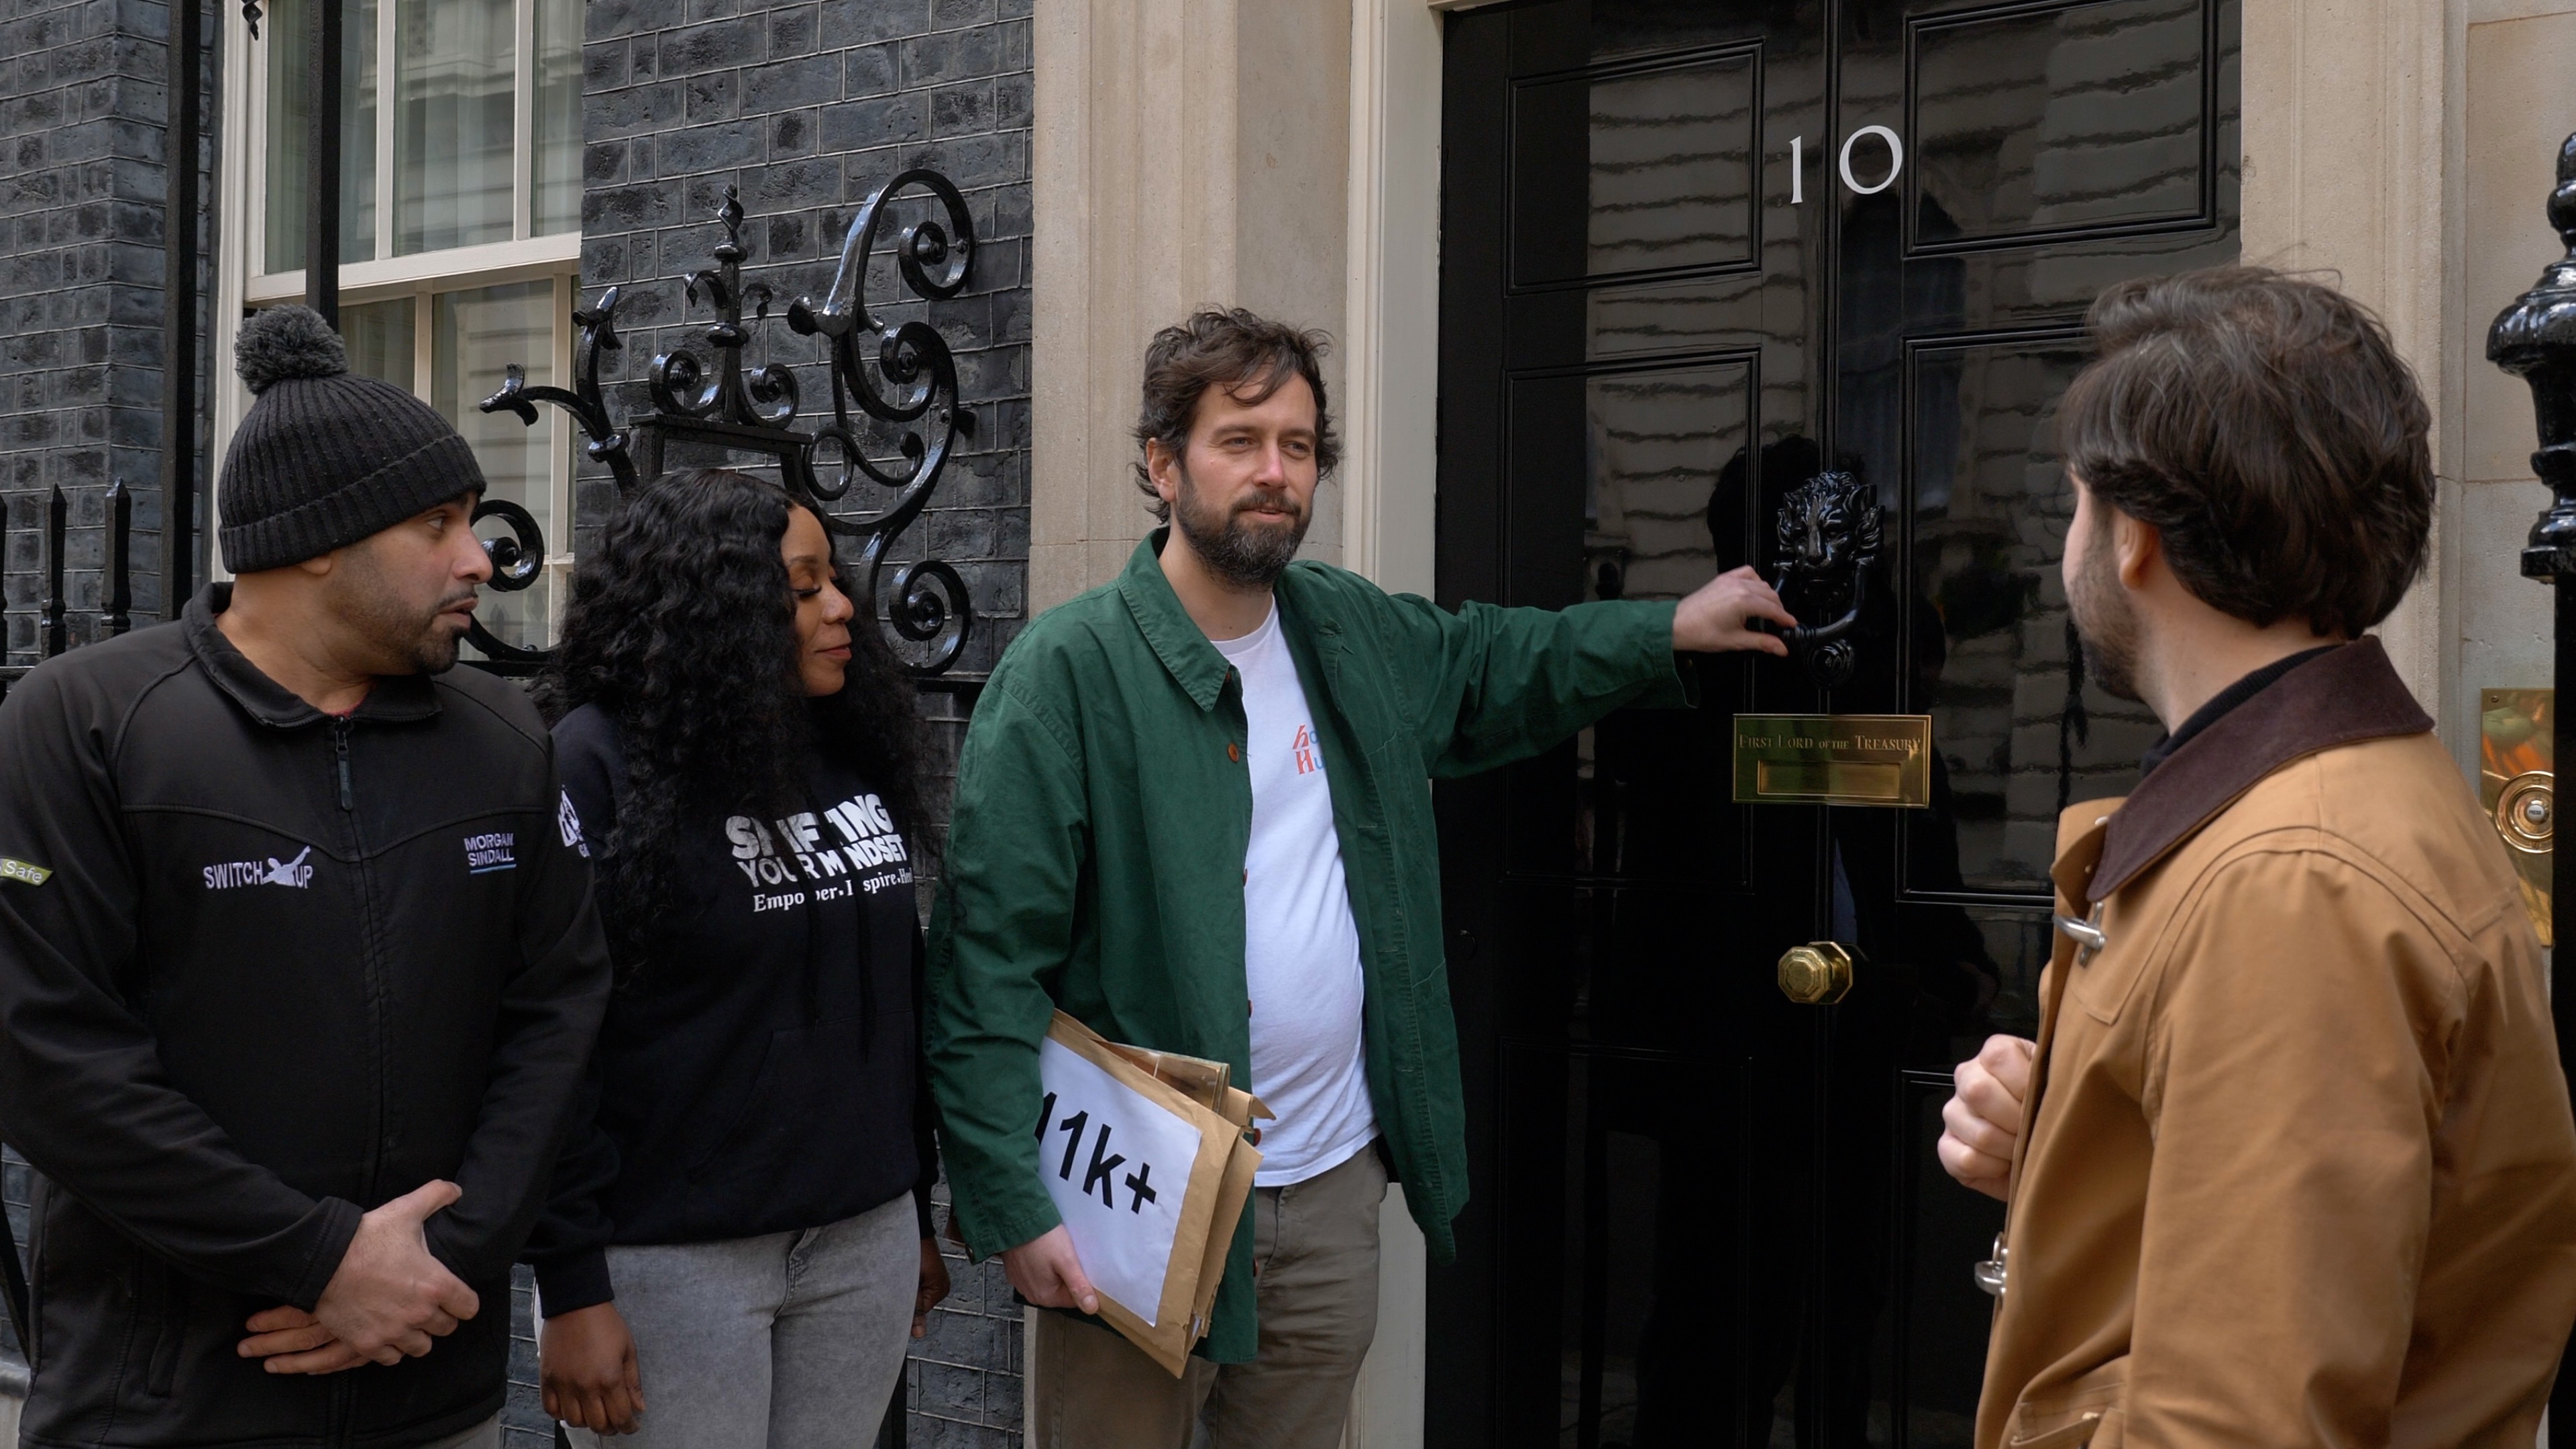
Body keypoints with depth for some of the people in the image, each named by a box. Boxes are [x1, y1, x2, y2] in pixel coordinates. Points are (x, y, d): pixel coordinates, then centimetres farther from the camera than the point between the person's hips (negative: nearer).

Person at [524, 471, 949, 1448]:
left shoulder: (858, 759, 8)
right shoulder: (597, 765, -10)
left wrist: (918, 1212, 17)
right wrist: (571, 1290, -14)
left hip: (865, 1241, 6)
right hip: (673, 1259, -6)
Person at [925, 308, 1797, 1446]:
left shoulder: (1359, 635, 7)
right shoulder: (1069, 669, -13)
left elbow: (1493, 666, 30)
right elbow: (989, 954, -17)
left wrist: (1672, 629, 18)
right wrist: (1014, 1209, -22)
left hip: (1335, 1183, 6)